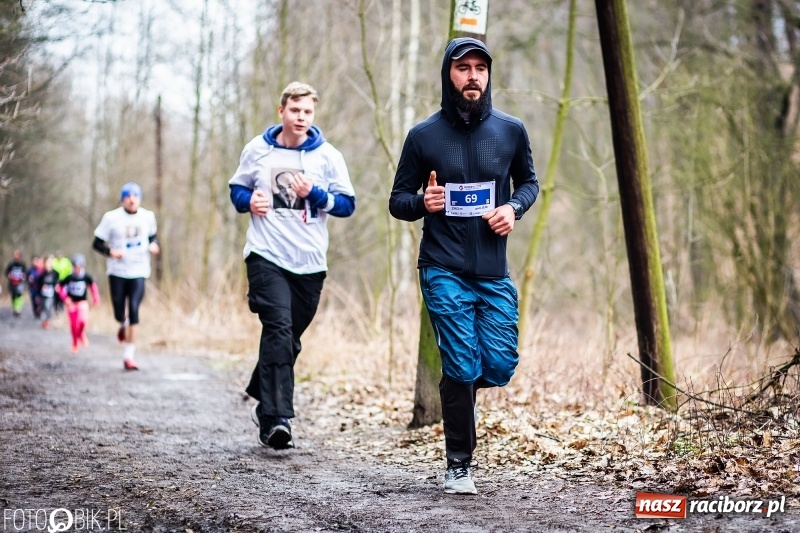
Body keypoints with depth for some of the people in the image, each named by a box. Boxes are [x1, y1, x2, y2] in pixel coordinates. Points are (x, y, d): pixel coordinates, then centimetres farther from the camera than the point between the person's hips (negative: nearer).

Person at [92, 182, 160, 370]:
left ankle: (128, 356, -9)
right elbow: (97, 243, -1)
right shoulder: (111, 218, -5)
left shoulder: (148, 216, 3)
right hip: (117, 271, -1)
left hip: (139, 271, 1)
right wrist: (111, 252, -20)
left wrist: (154, 245, -3)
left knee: (133, 311, -13)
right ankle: (123, 325, 43)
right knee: (119, 313, 2)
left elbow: (153, 236, 20)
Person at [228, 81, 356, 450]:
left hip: (310, 263, 2)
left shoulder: (328, 156, 3)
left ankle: (263, 404, 32)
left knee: (289, 339, 11)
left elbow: (347, 204, 3)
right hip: (266, 256, -2)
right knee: (278, 330, -18)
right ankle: (276, 418, -22)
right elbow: (236, 188, 18)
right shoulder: (257, 150, 5)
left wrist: (314, 194, -13)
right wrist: (248, 201, -4)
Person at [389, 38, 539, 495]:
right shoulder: (424, 136, -1)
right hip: (444, 272, -2)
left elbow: (529, 181, 18)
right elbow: (398, 200, 6)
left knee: (500, 366, -2)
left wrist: (514, 208, -4)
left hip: (495, 273, 3)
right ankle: (459, 465, 7)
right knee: (462, 365, -8)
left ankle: (457, 389, 35)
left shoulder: (511, 130, 4)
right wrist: (423, 203, -17)